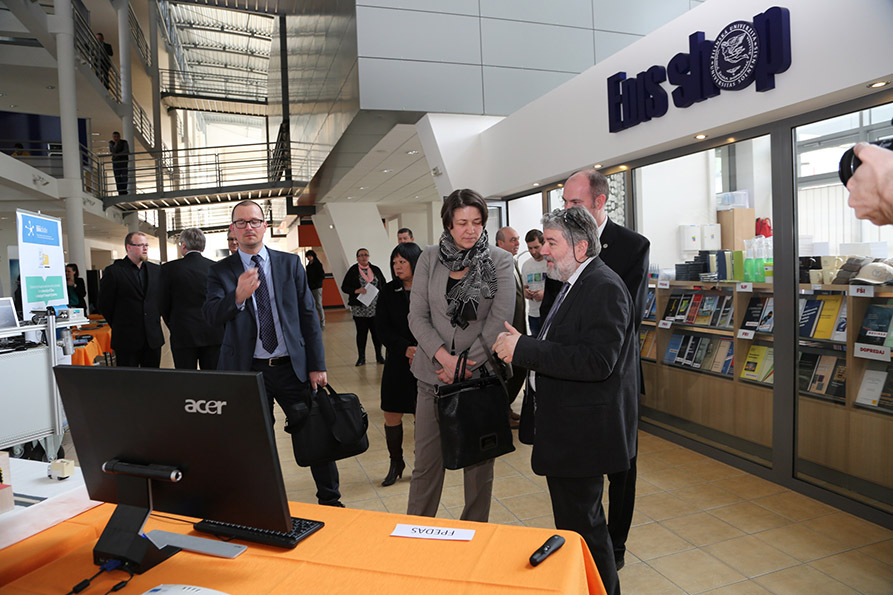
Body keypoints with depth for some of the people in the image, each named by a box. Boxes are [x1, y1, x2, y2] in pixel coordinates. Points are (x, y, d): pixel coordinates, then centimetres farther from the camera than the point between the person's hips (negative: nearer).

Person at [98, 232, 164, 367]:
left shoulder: (156, 270, 9)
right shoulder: (113, 271, -4)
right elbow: (105, 305, 0)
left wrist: (154, 320, 11)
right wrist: (120, 326, 6)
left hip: (153, 339, 4)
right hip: (127, 341, -4)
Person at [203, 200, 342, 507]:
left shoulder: (290, 263, 5)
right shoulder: (220, 271, 3)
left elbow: (308, 315, 3)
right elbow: (210, 314, -12)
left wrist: (317, 365, -1)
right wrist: (238, 297, -33)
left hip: (292, 366, 1)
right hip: (248, 370, 0)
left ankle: (330, 501, 23)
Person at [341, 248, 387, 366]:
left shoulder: (376, 270, 10)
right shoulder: (353, 271, 1)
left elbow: (384, 285, 16)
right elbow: (344, 287, 0)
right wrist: (357, 291, -17)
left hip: (375, 308, 2)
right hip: (359, 309, -2)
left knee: (377, 332, 3)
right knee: (361, 333, 4)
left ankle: (379, 355, 17)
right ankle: (361, 358, 15)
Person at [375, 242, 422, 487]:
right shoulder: (388, 293, 3)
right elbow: (382, 329, -2)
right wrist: (406, 349, -17)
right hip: (397, 363, 3)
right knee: (392, 416, 7)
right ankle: (396, 462, 27)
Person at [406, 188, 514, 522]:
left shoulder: (499, 261, -2)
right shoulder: (429, 259, 4)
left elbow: (500, 319, -7)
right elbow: (417, 317, 1)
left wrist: (466, 364, -11)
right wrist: (445, 357, -12)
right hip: (433, 374, 2)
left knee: (479, 464, 10)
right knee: (426, 463, 9)